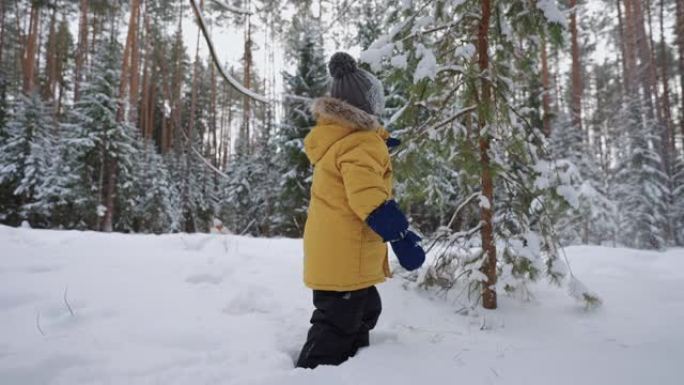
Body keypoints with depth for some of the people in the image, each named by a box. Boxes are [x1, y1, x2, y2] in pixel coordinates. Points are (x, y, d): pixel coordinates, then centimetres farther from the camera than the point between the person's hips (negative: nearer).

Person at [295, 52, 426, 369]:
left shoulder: (333, 138, 13)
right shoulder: (362, 143, -17)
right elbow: (369, 197, -28)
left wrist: (377, 143, 25)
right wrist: (401, 236, -26)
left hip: (330, 254, 10)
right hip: (345, 257, -10)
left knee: (363, 312, 24)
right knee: (337, 326, -2)